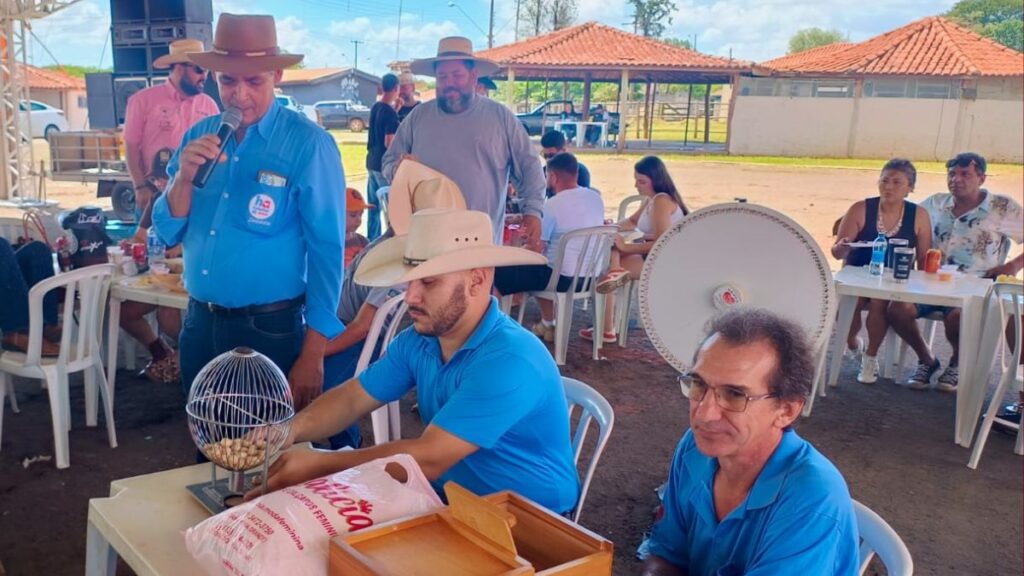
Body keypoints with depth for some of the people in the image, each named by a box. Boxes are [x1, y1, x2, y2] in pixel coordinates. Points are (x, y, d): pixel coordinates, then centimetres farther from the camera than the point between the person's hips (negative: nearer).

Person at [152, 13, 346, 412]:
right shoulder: (199, 136, 3)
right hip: (199, 323, 5)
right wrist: (184, 176, -15)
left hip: (270, 329, -5)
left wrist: (312, 354, -14)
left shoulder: (308, 143, -13)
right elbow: (169, 234, 5)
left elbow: (326, 250, -13)